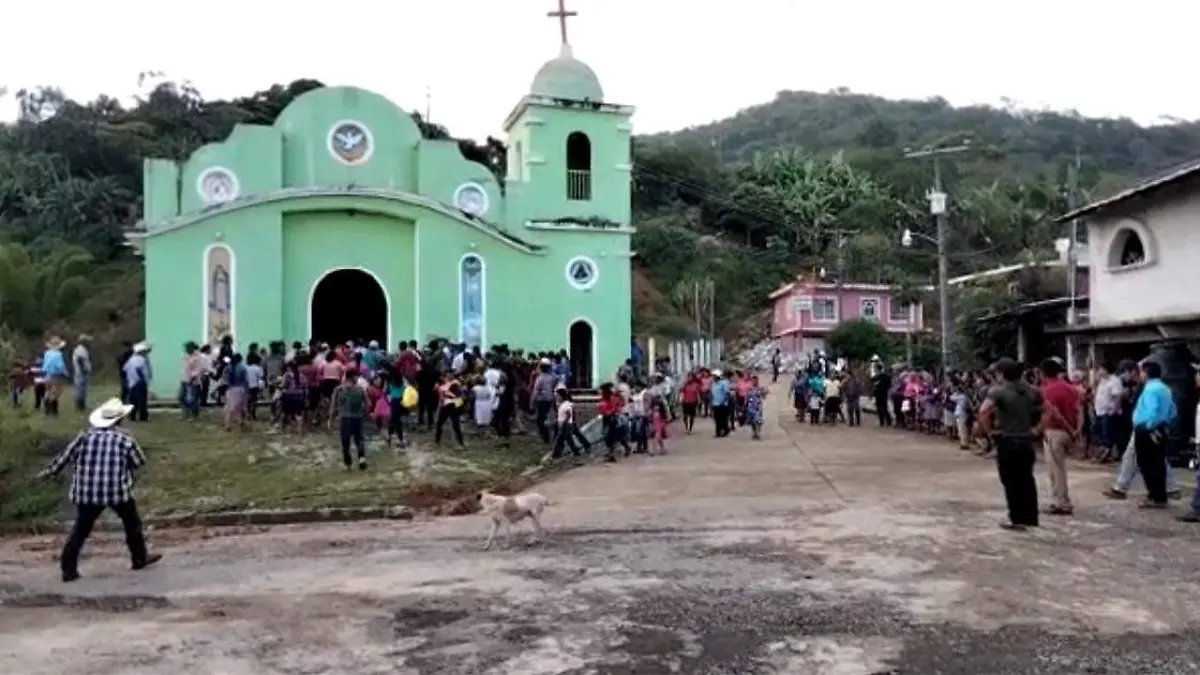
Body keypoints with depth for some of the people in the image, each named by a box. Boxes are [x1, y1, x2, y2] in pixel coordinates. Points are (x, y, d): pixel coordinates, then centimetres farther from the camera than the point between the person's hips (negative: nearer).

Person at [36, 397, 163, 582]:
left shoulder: (85, 436, 4)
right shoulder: (125, 439, -3)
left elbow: (65, 455, 12)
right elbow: (140, 461, 6)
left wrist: (50, 471, 28)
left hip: (86, 492, 3)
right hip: (118, 491, -2)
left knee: (80, 529, 12)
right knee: (132, 523, 17)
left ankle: (68, 569, 11)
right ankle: (140, 558, 27)